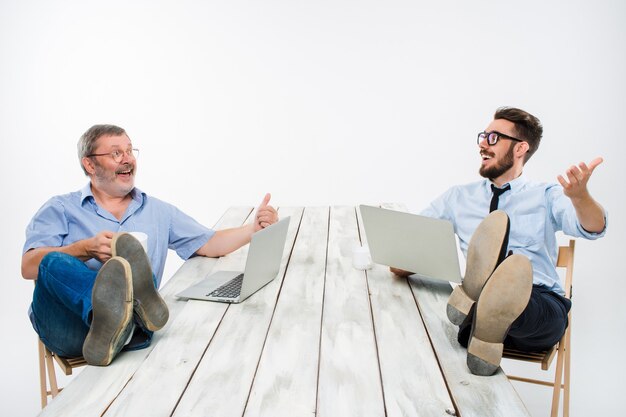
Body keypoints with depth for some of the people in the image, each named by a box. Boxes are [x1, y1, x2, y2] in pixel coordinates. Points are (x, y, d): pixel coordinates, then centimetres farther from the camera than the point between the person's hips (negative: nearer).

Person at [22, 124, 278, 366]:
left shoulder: (158, 212, 24)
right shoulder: (60, 209, 16)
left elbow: (208, 245, 18)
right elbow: (29, 266, 2)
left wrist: (254, 229, 3)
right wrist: (86, 249, -14)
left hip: (131, 333, 2)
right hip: (65, 329, -1)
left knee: (138, 269, -30)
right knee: (54, 263, -33)